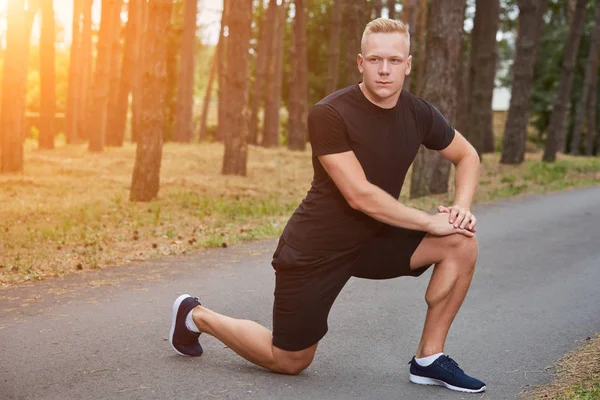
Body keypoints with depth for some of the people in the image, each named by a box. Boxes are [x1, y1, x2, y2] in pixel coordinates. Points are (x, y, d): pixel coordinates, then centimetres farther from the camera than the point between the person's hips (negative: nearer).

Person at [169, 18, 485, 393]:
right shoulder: (329, 115, -23)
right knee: (290, 361, 5)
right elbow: (360, 196, -27)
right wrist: (431, 222, -20)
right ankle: (196, 316, 28)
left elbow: (468, 156, 11)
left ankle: (429, 359, 0)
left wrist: (462, 207, -8)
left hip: (374, 239, 6)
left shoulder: (418, 114, -4)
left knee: (461, 243, -12)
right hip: (316, 250, -6)